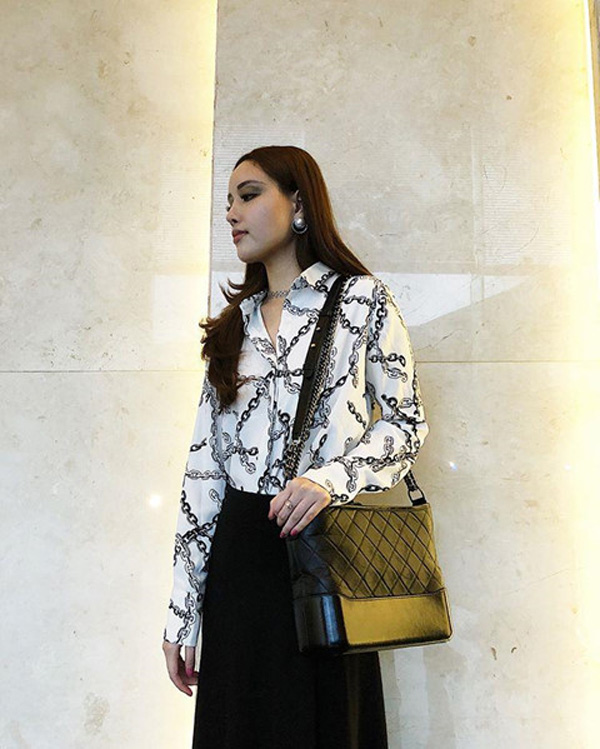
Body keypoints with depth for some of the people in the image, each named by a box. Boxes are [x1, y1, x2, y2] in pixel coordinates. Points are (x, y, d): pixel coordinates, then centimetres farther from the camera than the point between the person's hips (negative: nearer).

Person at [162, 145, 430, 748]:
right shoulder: (235, 323, 14)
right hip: (238, 553, 4)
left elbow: (406, 422, 0)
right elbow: (204, 464, 9)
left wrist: (330, 479, -21)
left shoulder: (361, 299, 1)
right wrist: (182, 612, 6)